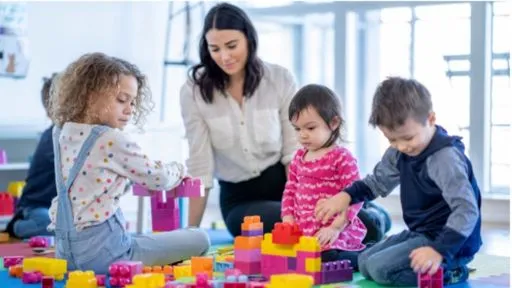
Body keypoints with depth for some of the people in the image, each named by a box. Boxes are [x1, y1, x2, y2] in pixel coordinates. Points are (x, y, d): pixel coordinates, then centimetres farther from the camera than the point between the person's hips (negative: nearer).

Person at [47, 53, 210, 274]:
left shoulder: (63, 133, 6)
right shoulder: (112, 140, -17)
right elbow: (158, 179, -4)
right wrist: (178, 170, 16)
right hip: (100, 251, -9)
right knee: (199, 240, -3)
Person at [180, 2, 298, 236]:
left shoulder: (280, 80, -4)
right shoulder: (194, 91, -6)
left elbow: (294, 152, -3)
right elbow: (200, 167, -4)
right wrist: (191, 232, -4)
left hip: (285, 185, 2)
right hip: (239, 198, -2)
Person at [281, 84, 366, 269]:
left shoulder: (342, 157, -9)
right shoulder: (299, 157, 14)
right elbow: (290, 191, 18)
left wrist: (335, 227, -21)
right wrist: (288, 220, 3)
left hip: (334, 233, -8)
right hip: (302, 231, 8)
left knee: (325, 258, -33)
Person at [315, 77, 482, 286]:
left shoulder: (446, 158, -26)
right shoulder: (399, 152, 2)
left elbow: (467, 210, -32)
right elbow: (379, 181, 21)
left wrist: (439, 250, -42)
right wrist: (346, 196, 5)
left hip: (448, 242, -10)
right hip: (419, 233, 10)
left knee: (381, 269, -21)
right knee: (365, 263, 13)